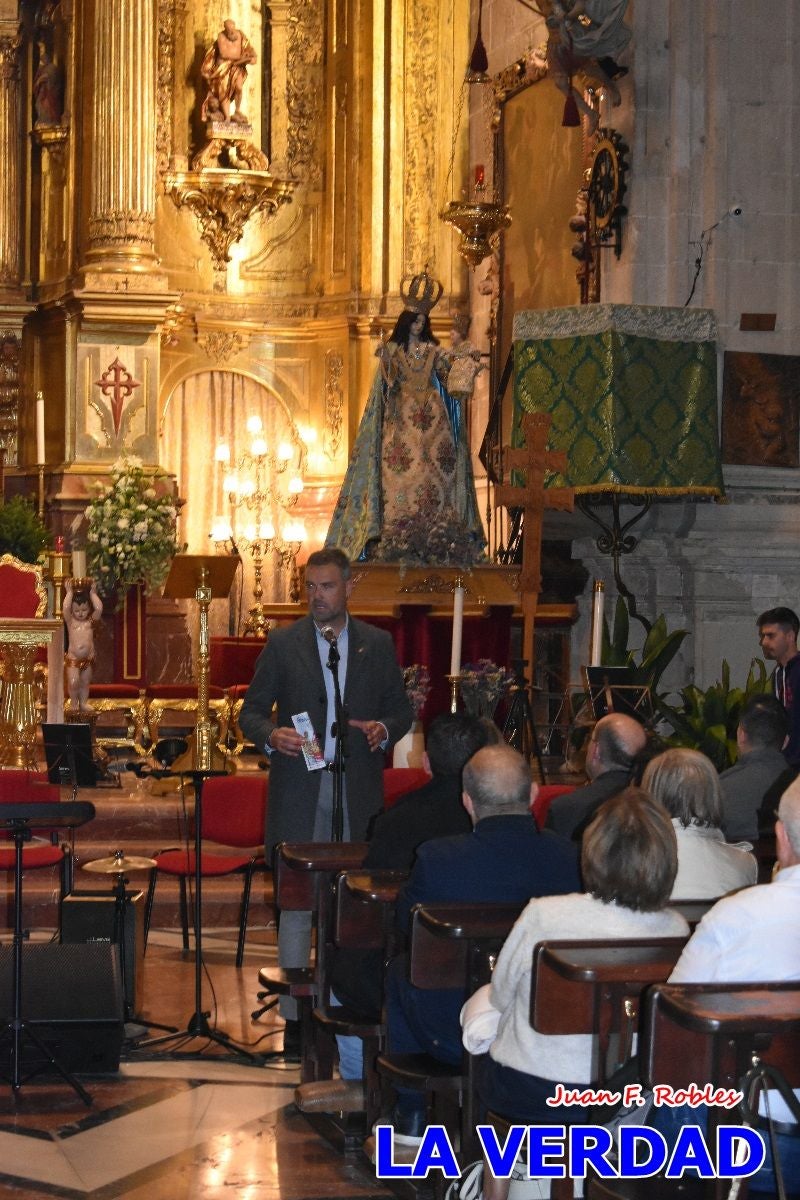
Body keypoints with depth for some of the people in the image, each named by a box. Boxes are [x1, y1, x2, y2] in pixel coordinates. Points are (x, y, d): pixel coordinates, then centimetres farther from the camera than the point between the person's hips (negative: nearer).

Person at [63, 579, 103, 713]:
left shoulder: (91, 620, 1)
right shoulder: (70, 621, -3)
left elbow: (99, 609, -15)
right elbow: (65, 609, -21)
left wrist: (93, 594, -9)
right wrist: (69, 593, -18)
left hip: (88, 658, 2)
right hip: (72, 658, -2)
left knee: (85, 683, 10)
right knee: (73, 682, -9)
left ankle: (83, 702, 25)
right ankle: (74, 702, 13)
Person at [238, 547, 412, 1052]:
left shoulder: (378, 644, 9)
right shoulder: (282, 644, 5)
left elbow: (402, 709, 12)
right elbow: (251, 712, 5)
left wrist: (385, 730, -9)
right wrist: (271, 736, -16)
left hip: (358, 788, 1)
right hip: (299, 788, -1)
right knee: (296, 901, -1)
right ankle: (295, 1012, 5)